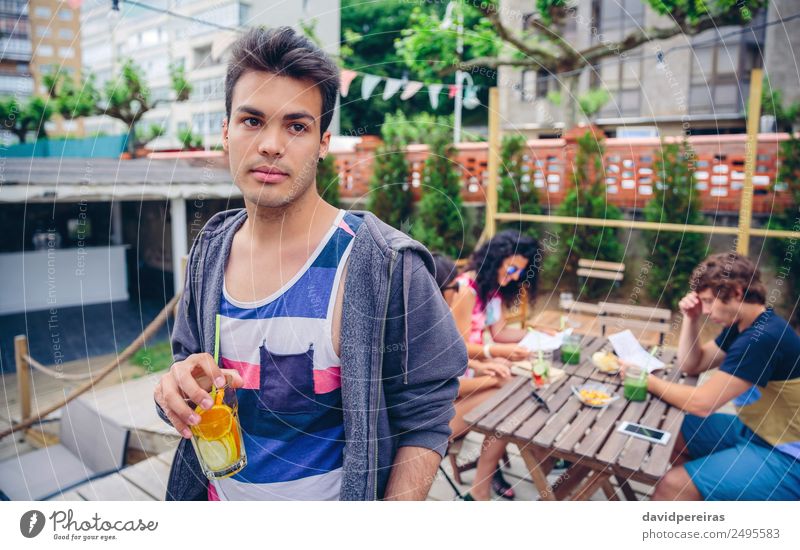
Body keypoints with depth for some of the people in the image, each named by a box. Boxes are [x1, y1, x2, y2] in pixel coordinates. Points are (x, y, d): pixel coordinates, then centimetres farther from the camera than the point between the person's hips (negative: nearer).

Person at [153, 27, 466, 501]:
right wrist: (182, 385, -17)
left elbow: (425, 419, -19)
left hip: (329, 497, -4)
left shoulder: (388, 265, -24)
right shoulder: (210, 252, -6)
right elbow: (187, 355, 5)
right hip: (218, 495, 5)